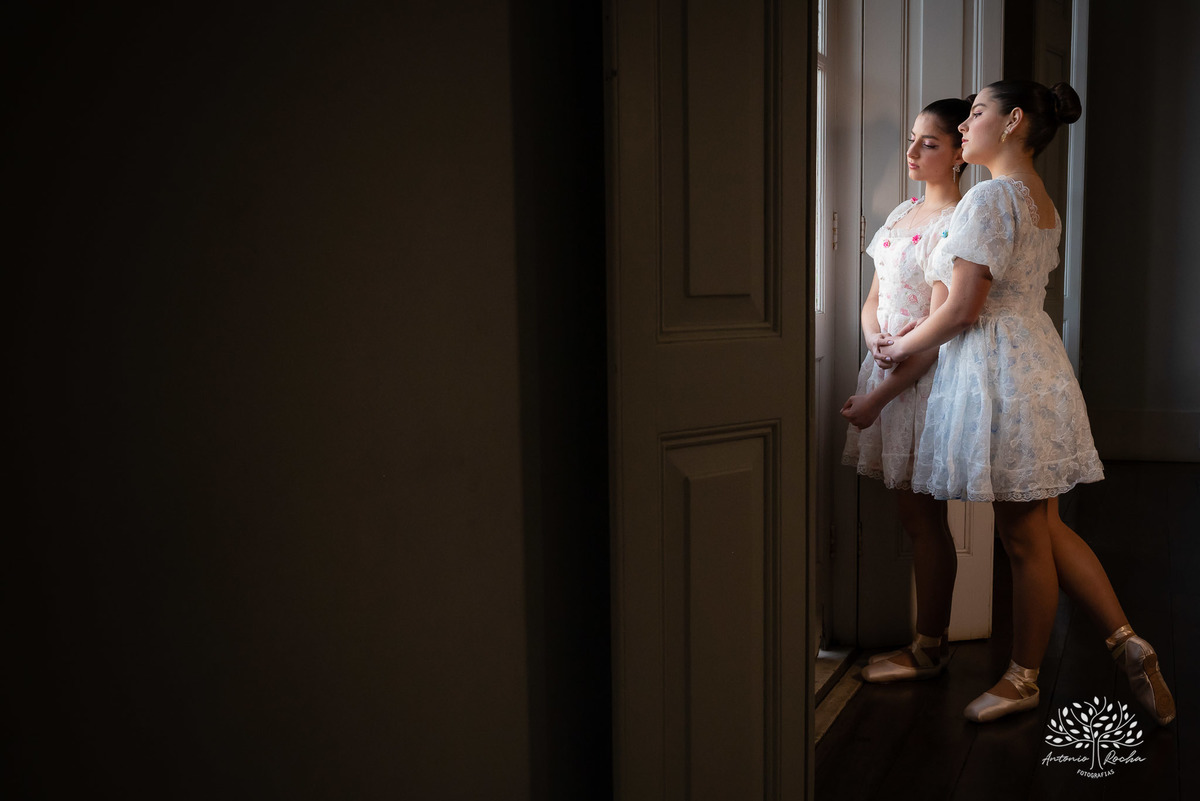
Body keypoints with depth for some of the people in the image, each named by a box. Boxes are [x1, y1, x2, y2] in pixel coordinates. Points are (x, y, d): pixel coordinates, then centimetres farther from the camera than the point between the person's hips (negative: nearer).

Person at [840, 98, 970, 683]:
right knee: (911, 516, 12)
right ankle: (929, 639, 23)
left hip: (926, 378, -8)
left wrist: (876, 397, -16)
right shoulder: (901, 213, 13)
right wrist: (875, 338, -7)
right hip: (885, 369, 8)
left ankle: (927, 651, 15)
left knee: (924, 518, 2)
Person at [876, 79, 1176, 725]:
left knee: (1025, 539, 3)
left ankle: (1023, 678, 18)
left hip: (998, 374, -10)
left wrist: (902, 348, -2)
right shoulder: (1042, 201, 16)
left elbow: (961, 310, -18)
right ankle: (1128, 643, 19)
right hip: (1037, 362, 10)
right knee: (1046, 529, 16)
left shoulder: (991, 196, -15)